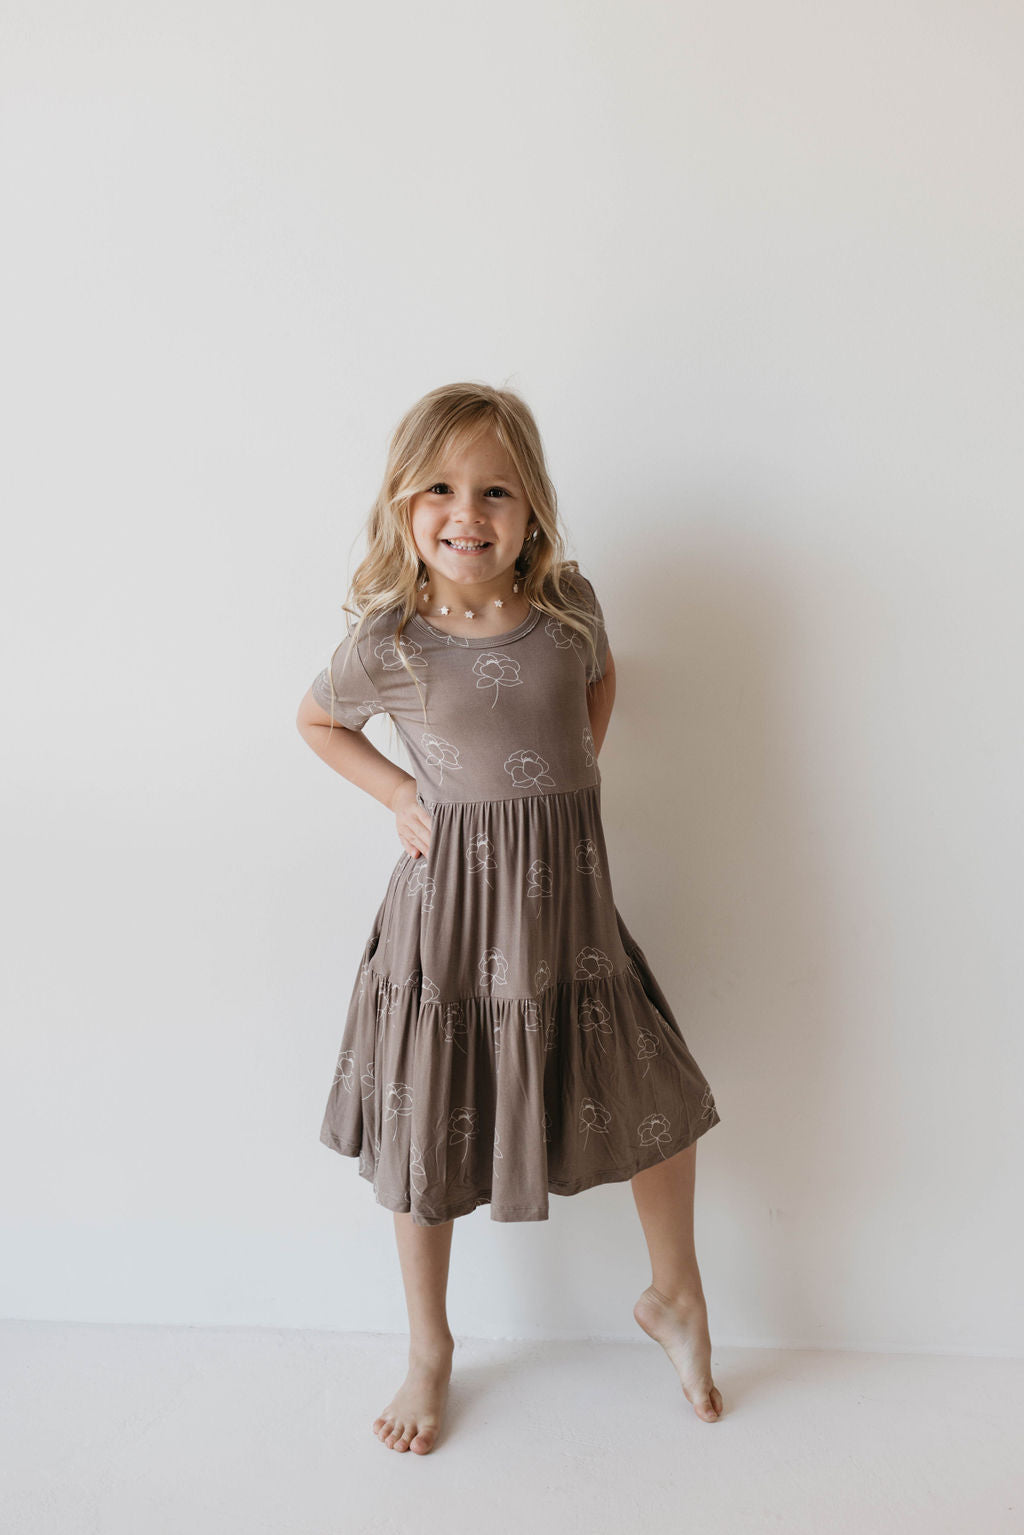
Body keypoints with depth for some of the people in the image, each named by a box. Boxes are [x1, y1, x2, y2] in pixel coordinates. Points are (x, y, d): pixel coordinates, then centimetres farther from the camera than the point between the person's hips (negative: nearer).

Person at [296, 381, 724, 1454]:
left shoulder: (568, 601, -5)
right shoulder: (386, 642, -11)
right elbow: (316, 721, 9)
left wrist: (572, 780, 4)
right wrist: (398, 794, -4)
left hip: (565, 893, 3)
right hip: (450, 899, -2)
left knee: (659, 1101, 10)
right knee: (425, 1128, 11)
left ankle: (673, 1298, 41)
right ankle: (429, 1350, 39)